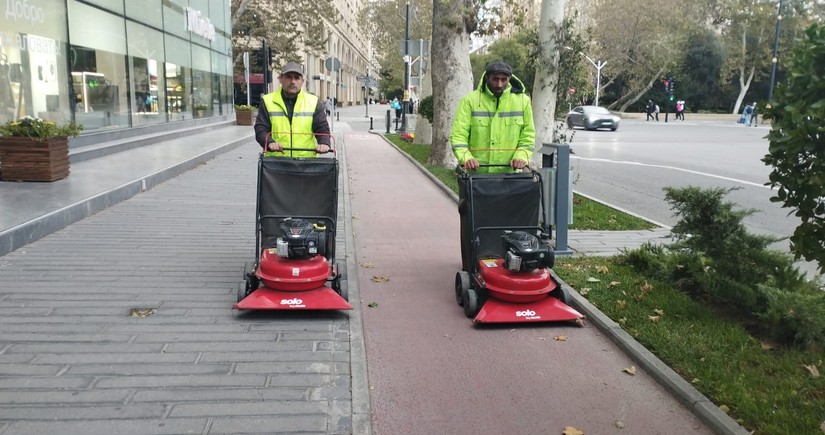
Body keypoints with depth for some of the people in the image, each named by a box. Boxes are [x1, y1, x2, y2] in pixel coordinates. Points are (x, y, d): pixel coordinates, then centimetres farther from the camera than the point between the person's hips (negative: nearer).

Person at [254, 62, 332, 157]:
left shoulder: (314, 102, 11)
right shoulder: (267, 101, 9)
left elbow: (322, 128, 6)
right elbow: (260, 129, 4)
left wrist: (324, 143, -16)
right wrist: (270, 142, -18)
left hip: (307, 160, 1)